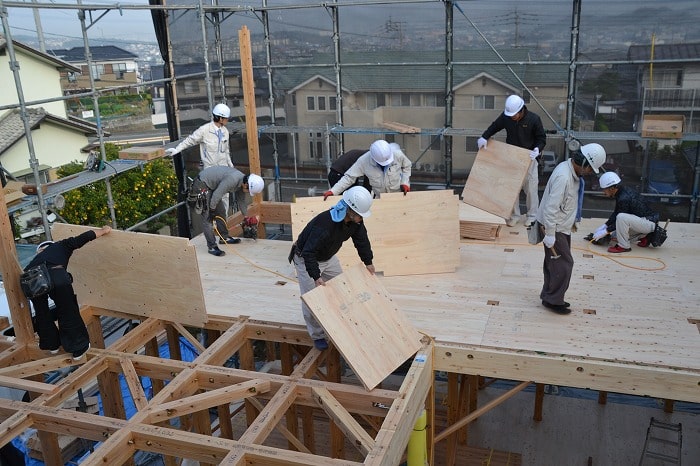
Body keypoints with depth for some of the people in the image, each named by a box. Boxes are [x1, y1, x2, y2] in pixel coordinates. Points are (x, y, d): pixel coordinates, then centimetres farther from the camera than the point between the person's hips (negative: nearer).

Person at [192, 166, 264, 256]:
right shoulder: (232, 179, -31)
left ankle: (224, 237, 31)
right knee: (208, 217, -10)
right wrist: (212, 209, -14)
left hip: (211, 187, 10)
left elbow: (241, 201, 14)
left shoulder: (242, 182, -1)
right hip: (201, 186, -10)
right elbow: (217, 194, -27)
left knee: (221, 212, 16)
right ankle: (211, 247, -8)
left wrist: (246, 217, 22)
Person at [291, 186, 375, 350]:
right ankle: (317, 335, 11)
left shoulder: (355, 220, -18)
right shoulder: (325, 223, -42)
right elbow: (309, 252, -38)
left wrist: (368, 262, 0)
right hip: (305, 259, -8)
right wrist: (316, 277, -41)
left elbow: (361, 239, 0)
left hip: (328, 257, 8)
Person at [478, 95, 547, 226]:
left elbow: (542, 138, -9)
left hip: (529, 158, -3)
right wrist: (484, 137, -10)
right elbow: (494, 127, 7)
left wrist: (537, 149, -28)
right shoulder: (505, 117, -9)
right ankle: (514, 215, 19)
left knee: (530, 188, 5)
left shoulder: (534, 119, -17)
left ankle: (532, 216, 21)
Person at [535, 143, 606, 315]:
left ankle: (548, 296, 28)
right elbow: (551, 208, -28)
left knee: (554, 262, 16)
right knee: (564, 264, -3)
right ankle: (553, 300, 9)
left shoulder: (573, 172, 5)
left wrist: (572, 222, 23)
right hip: (554, 228, -10)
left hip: (562, 226, 10)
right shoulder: (563, 176, -27)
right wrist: (550, 236, -25)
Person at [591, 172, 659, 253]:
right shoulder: (623, 190, 2)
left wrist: (605, 231, -12)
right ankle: (643, 236, 17)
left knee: (621, 217, -34)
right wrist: (604, 226, 6)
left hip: (649, 223, -10)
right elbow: (615, 213, 11)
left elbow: (618, 217, -19)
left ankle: (623, 246, -20)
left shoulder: (624, 198, -27)